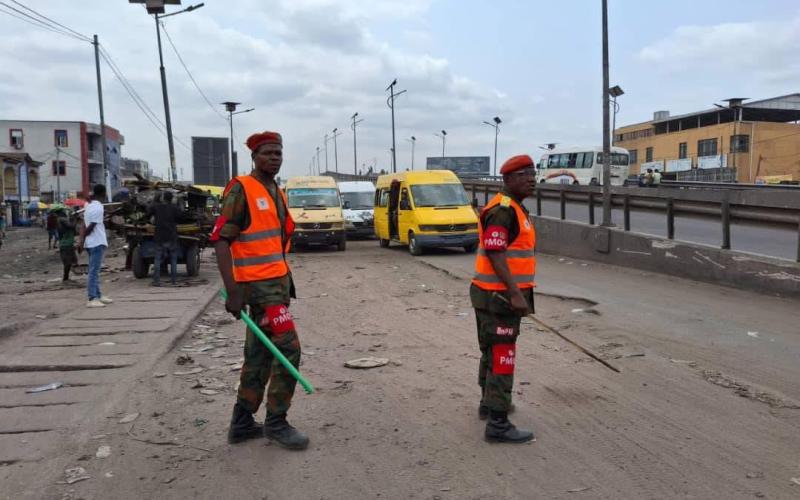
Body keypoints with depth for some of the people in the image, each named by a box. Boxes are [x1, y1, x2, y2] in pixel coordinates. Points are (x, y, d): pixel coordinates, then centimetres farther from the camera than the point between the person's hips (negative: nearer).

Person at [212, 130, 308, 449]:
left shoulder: (278, 193, 15)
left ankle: (241, 423, 22)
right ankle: (276, 423, 8)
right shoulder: (240, 189, -10)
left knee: (259, 355, 12)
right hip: (259, 285, -8)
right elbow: (221, 240, -15)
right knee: (287, 350, -7)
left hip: (277, 282, 9)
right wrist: (232, 291, -21)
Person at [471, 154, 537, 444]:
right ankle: (498, 425, -1)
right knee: (502, 357, -6)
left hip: (501, 293, 11)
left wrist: (517, 291, 24)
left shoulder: (514, 208, 15)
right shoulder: (502, 210, -18)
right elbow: (494, 254, -25)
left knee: (492, 352, 21)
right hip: (499, 296, -11)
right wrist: (516, 294, -27)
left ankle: (488, 403, 37)